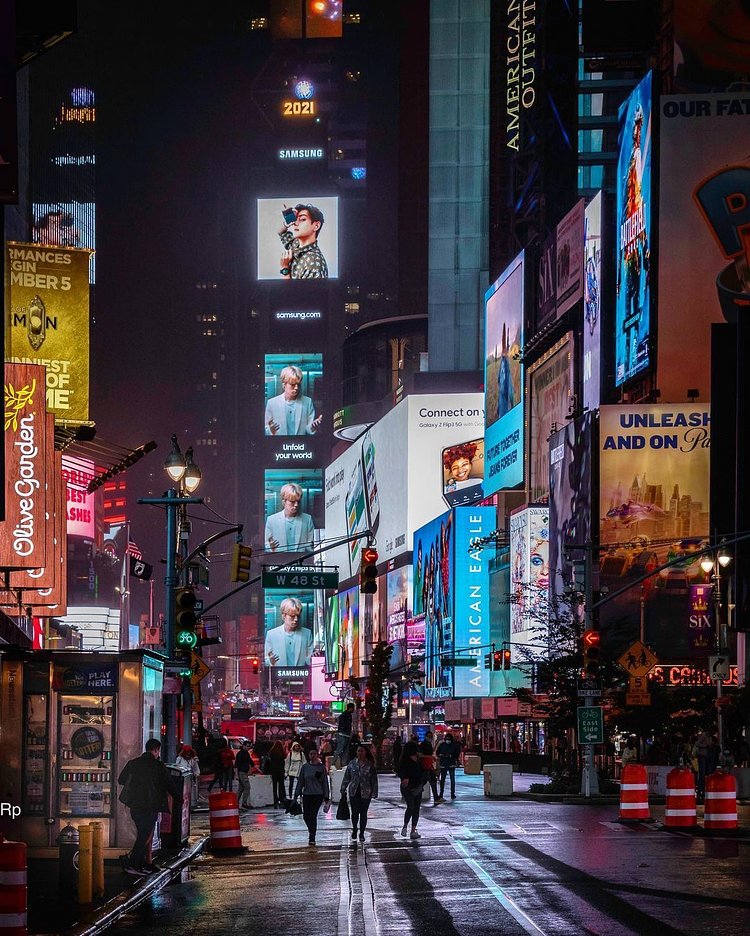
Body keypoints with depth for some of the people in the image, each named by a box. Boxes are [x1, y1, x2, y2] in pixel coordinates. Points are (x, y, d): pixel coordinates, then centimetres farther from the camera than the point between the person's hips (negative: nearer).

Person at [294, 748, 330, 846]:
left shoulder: (321, 768, 0)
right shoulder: (305, 767, 5)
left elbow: (325, 783, 3)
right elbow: (300, 781, 9)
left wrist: (326, 797, 1)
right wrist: (296, 794, 6)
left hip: (318, 795, -3)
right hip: (307, 794, 3)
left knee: (313, 816, -8)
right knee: (306, 816, 3)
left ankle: (312, 838, -2)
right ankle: (312, 833, 29)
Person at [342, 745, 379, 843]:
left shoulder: (370, 765, -2)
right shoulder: (352, 764, 3)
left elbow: (374, 780, 0)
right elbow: (346, 777, 10)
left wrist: (374, 793, -3)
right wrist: (343, 788, 6)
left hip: (365, 793, -1)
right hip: (354, 792, 1)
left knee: (363, 813, 4)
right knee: (354, 812, 0)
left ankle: (362, 833, 18)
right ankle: (354, 830, 24)